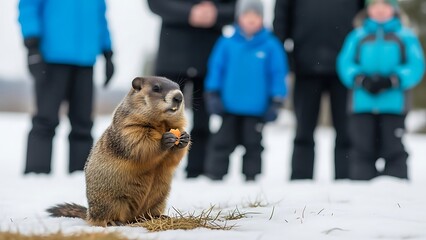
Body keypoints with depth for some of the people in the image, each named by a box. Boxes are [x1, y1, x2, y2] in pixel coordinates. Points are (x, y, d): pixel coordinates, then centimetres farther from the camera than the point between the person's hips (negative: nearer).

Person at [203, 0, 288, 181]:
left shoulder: (271, 46, -5)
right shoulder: (227, 44, -3)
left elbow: (278, 73, -2)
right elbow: (216, 69, 2)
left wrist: (276, 102, -3)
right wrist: (212, 95, 0)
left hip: (257, 109, -1)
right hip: (229, 107, 1)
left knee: (253, 143, 9)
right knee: (222, 142, 10)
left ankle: (251, 177, 19)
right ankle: (214, 175, 18)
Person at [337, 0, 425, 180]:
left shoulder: (405, 37, 8)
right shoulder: (357, 36, 12)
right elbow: (345, 63, 3)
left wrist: (391, 80, -18)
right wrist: (362, 80, -16)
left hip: (393, 104, -1)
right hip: (362, 103, 1)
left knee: (394, 150, 1)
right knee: (363, 149, 3)